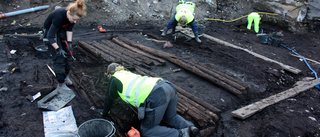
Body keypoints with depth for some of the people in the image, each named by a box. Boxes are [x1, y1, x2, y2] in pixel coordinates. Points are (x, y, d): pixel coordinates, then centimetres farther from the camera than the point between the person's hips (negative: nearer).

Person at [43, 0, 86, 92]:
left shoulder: (72, 15, -20)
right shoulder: (59, 16, -39)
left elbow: (69, 29, -3)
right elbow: (50, 36, -33)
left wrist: (69, 42, -12)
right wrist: (58, 49, -32)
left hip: (61, 31, 7)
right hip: (49, 32, -7)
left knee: (66, 54, 10)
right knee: (59, 58, -10)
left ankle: (65, 76, 30)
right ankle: (61, 85, -3)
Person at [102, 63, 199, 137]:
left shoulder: (114, 79, 16)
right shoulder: (129, 74, 35)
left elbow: (109, 99, 28)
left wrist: (104, 114, 44)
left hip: (156, 97, -8)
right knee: (170, 117, 34)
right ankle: (189, 126, 7)